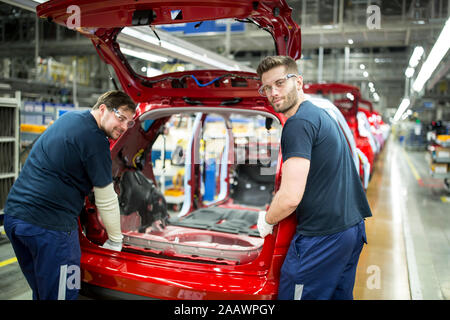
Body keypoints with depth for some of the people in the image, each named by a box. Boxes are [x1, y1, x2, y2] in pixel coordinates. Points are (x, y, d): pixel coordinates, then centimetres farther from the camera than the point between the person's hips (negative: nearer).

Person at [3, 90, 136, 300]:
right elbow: (106, 200, -7)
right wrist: (115, 241, 7)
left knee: (42, 292, 22)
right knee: (60, 295, 2)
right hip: (51, 226, -9)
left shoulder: (70, 117, 15)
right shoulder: (95, 141, -13)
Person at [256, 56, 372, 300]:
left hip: (322, 238, -10)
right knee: (340, 294, 22)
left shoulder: (299, 123, -17)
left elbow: (291, 197, -23)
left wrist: (267, 220, -3)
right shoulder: (321, 115, 15)